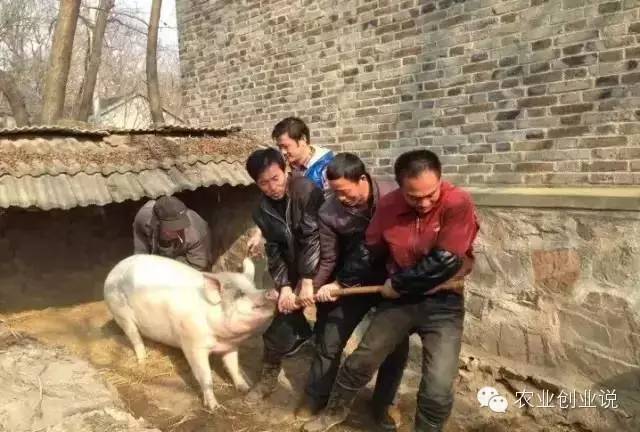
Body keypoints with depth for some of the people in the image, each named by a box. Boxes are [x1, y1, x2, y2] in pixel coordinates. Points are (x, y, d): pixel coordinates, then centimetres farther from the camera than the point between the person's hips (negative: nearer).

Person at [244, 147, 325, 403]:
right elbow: (274, 251, -3)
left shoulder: (306, 191, -21)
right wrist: (284, 286, -16)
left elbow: (313, 237, -25)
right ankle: (269, 377, 29)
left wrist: (307, 282, -26)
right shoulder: (263, 211, -2)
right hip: (295, 272, 5)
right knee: (282, 320, 6)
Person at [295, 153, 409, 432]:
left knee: (396, 344, 8)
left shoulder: (392, 198, -20)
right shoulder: (329, 212, -17)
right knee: (329, 341, 6)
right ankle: (315, 396, 30)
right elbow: (328, 260, -8)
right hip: (353, 283, 0)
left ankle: (382, 404, 30)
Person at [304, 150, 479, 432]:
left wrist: (397, 283, -13)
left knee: (437, 390, -11)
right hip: (400, 298, 4)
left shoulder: (458, 204, -20)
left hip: (443, 303, -3)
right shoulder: (388, 206, -7)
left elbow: (444, 261, -24)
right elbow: (370, 251, 7)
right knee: (359, 362, 10)